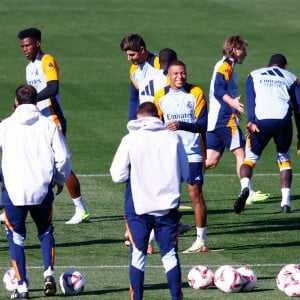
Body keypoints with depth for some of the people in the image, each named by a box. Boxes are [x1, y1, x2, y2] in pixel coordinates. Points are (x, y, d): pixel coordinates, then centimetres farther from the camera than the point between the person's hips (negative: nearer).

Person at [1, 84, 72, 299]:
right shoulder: (48, 125, -1)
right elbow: (63, 157, -2)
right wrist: (60, 179, 17)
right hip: (42, 190, 1)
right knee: (46, 231, 22)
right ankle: (49, 273, 4)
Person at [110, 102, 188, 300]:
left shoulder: (130, 140, -5)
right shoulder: (173, 138, 1)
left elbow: (118, 175, -7)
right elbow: (185, 174, 7)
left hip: (139, 207, -1)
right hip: (168, 206, 1)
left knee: (138, 254, 7)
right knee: (170, 254, 8)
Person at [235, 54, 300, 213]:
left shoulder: (254, 75, 24)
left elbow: (250, 100, 4)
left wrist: (251, 122, -8)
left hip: (260, 121, -1)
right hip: (283, 121, 1)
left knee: (250, 158, 13)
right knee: (284, 159, 22)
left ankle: (245, 187, -20)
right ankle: (286, 202, 12)